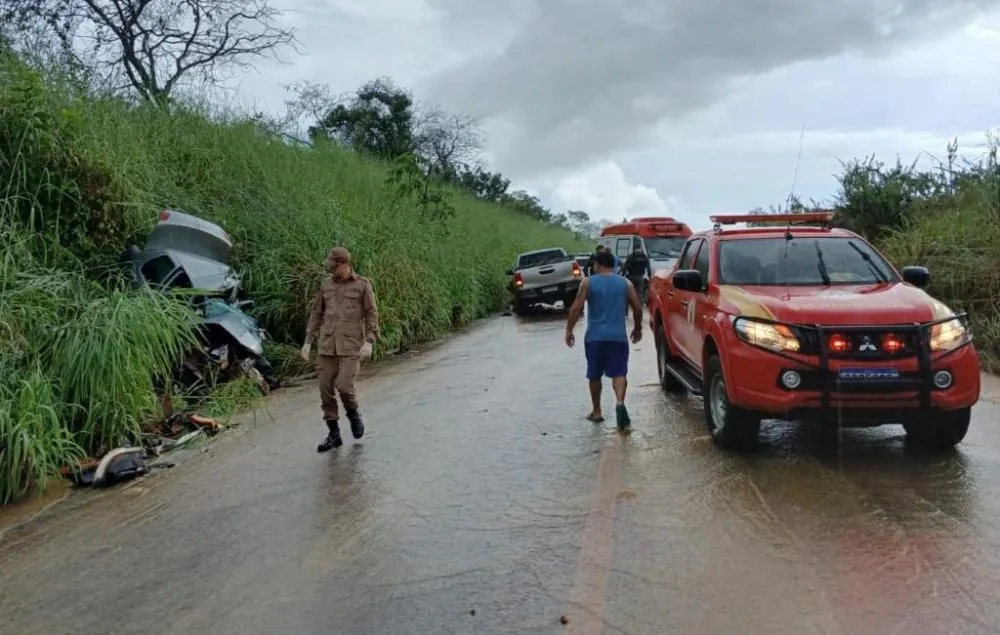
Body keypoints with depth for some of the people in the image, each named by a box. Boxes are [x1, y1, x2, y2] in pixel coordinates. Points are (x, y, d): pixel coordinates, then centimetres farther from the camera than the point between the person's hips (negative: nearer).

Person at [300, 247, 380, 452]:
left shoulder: (362, 285, 0)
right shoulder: (326, 284, 11)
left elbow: (372, 314, 0)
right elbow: (316, 313, 16)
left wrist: (369, 341, -11)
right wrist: (308, 341, 11)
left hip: (351, 347, -4)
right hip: (327, 346, 4)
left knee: (344, 385, -15)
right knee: (325, 390, 1)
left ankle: (353, 413, 18)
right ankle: (334, 434, 14)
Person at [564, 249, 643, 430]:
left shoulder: (588, 283, -1)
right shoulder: (625, 283, 6)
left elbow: (576, 308, -7)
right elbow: (638, 308, 6)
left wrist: (569, 330, 1)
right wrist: (637, 328, 21)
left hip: (594, 337, -1)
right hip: (618, 336, 1)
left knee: (594, 376, 13)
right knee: (619, 373, 0)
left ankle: (596, 412, 22)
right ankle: (620, 403, -26)